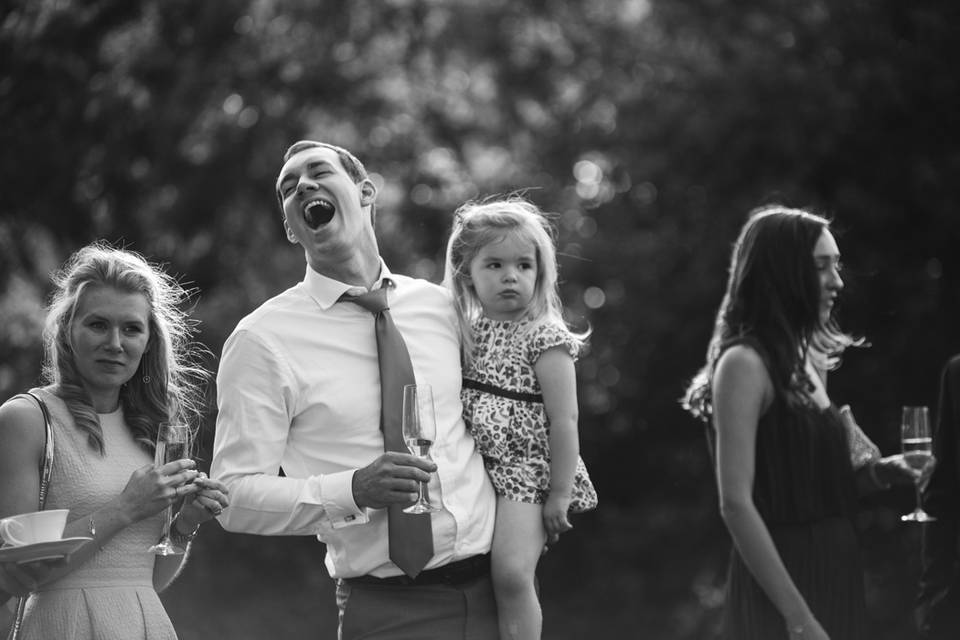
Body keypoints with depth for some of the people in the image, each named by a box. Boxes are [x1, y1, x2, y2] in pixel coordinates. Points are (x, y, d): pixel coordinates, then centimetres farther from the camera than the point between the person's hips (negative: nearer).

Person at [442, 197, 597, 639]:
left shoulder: (545, 338, -8)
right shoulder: (470, 333, 10)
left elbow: (564, 419, -12)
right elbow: (452, 406, 17)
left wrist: (560, 493, -15)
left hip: (528, 473, -7)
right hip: (480, 471, 7)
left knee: (512, 573, -22)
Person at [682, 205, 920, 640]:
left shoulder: (808, 363, 12)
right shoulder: (745, 364, -11)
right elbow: (736, 504, -18)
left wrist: (876, 474, 1)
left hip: (833, 581, 8)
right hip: (782, 587, -8)